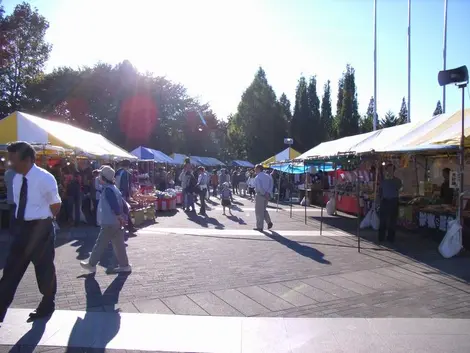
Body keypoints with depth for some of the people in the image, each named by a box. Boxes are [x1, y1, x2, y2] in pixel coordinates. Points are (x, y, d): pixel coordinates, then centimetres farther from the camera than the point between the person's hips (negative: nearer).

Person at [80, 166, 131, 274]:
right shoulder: (113, 188, 13)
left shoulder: (107, 189, -16)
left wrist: (119, 216, -17)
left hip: (109, 223, -9)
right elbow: (123, 204, 15)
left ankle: (91, 264, 15)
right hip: (115, 223, 10)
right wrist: (122, 217, 14)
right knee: (118, 244, 11)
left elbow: (115, 205, -25)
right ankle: (124, 265, 15)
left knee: (100, 244, 3)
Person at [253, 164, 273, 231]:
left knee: (259, 212, 2)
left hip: (260, 195, -7)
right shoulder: (268, 176, 9)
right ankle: (269, 222, 8)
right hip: (267, 195, 7)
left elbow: (260, 187, -21)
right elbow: (271, 185, 2)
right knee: (264, 210, 22)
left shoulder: (257, 177, -12)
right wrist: (268, 193, -6)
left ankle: (260, 227, 6)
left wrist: (264, 193, -10)